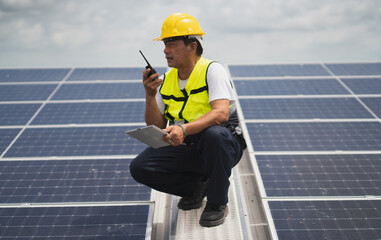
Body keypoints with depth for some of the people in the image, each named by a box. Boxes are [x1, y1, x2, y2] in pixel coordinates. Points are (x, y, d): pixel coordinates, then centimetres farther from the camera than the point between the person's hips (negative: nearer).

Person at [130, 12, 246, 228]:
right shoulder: (167, 80, 5)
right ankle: (196, 186, 8)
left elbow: (221, 113, -29)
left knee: (214, 134, -40)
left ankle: (218, 203, -15)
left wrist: (184, 130, -44)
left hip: (223, 145, -5)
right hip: (185, 149, 5)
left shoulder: (212, 70, -12)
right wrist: (150, 95, -13)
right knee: (139, 168, -15)